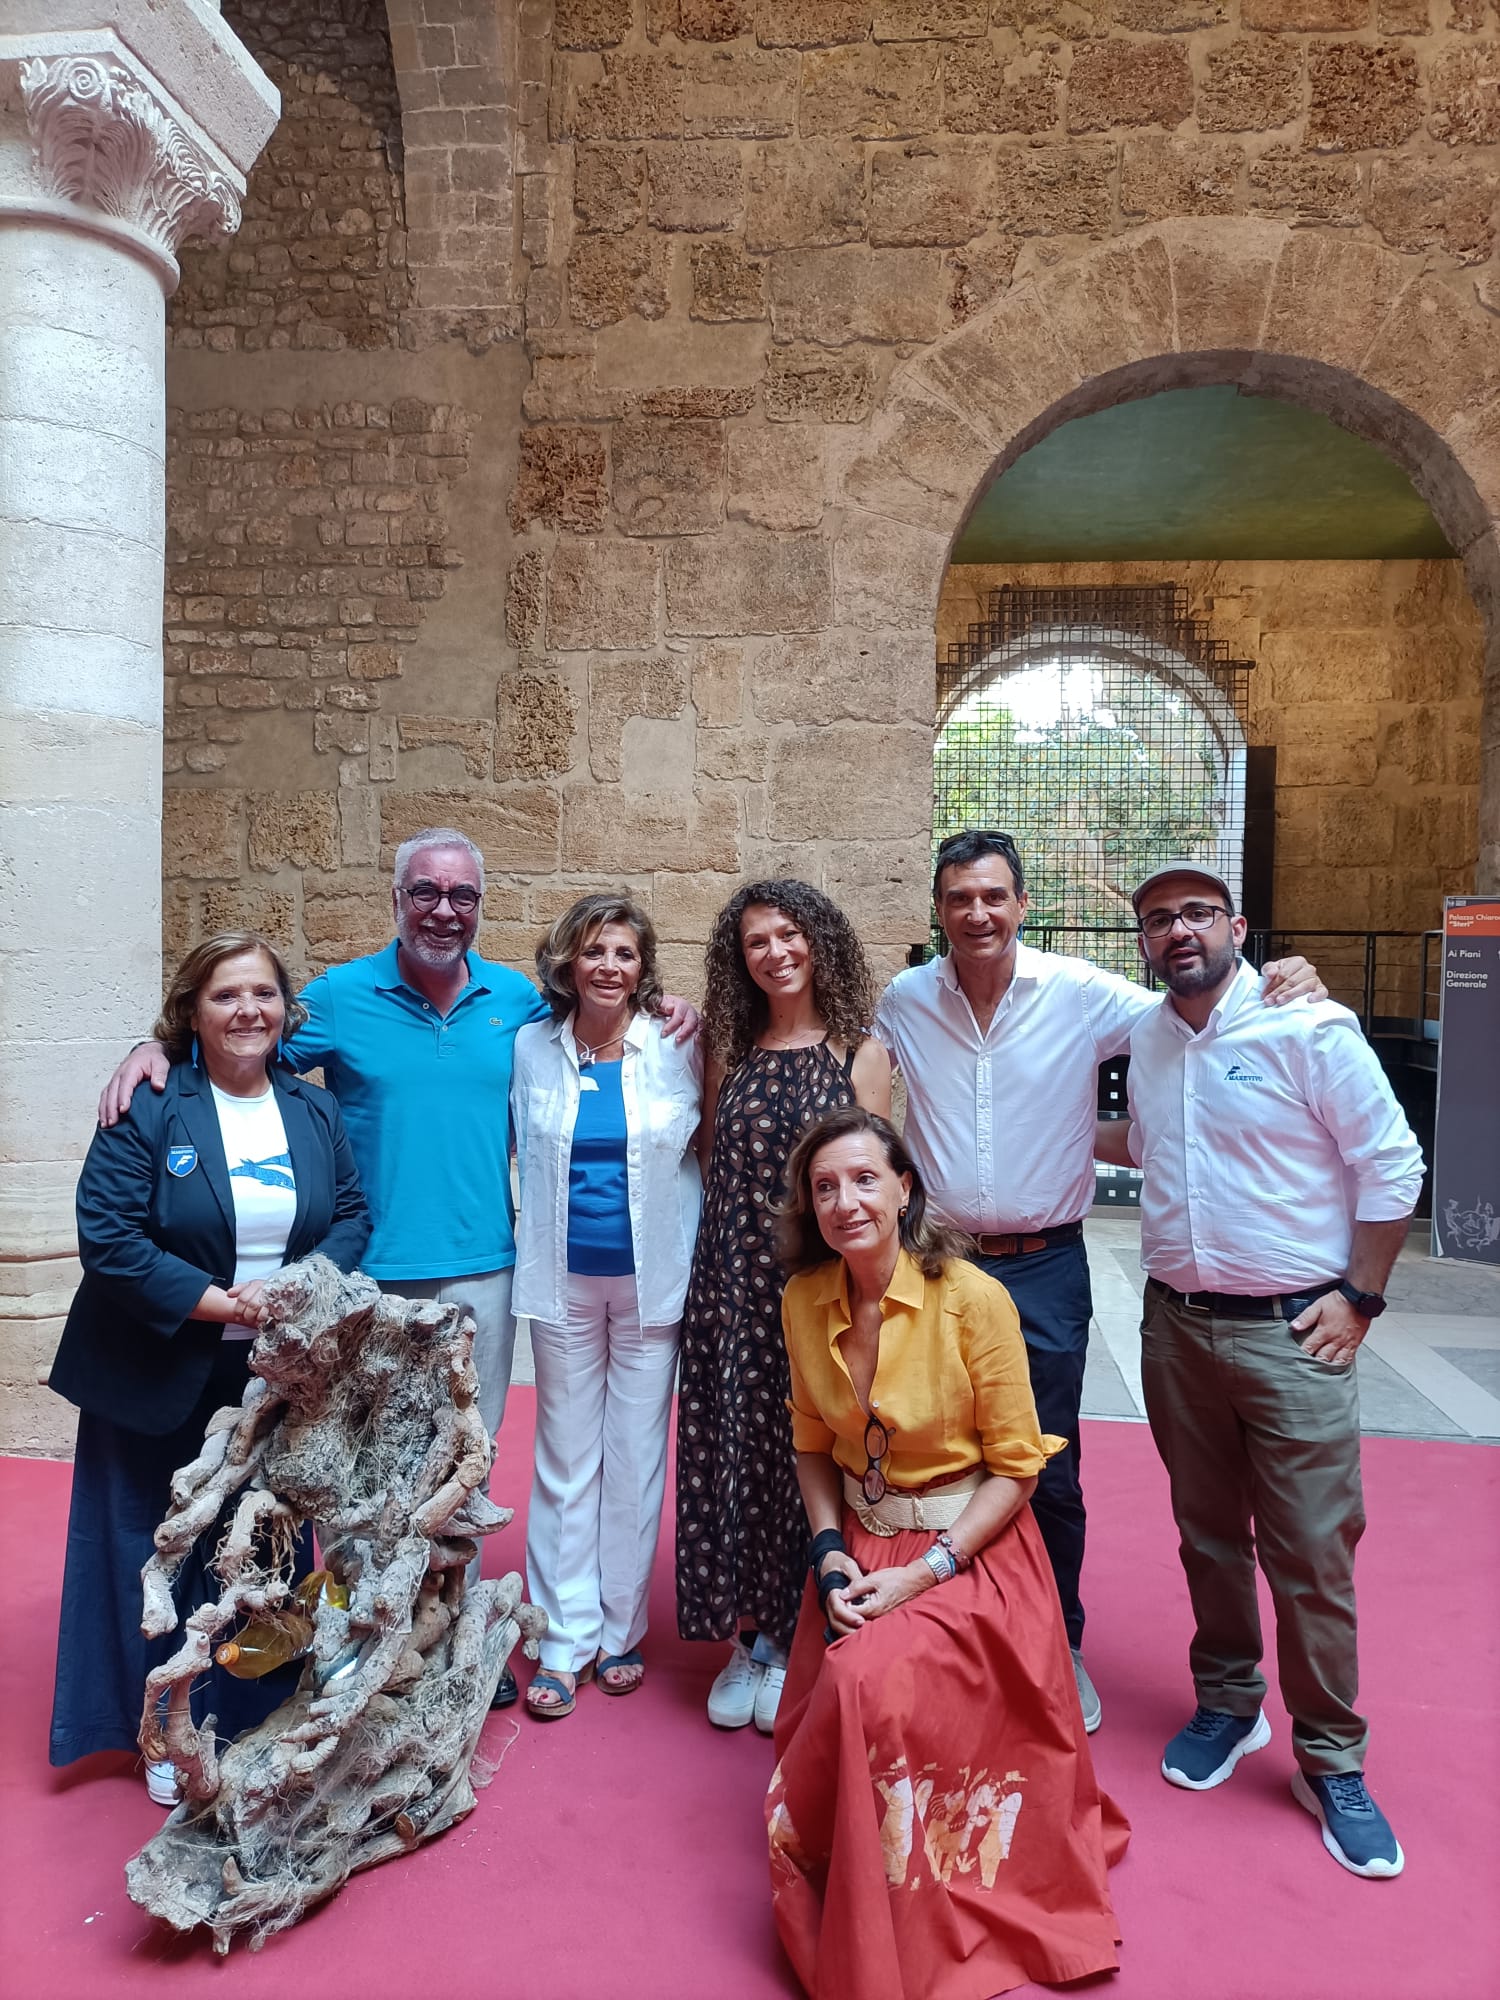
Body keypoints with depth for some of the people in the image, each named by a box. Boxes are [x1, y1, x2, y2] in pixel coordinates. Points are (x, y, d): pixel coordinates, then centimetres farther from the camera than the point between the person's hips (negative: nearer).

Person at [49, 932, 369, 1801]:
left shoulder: (316, 1111, 3)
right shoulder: (148, 1110, -11)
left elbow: (353, 1216, 3)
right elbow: (108, 1239, -16)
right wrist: (219, 1304, -20)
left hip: (278, 1373, 4)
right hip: (159, 1378, -3)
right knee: (162, 1550, 9)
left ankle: (262, 1715, 32)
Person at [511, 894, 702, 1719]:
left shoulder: (677, 1049, -5)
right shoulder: (532, 1048, 0)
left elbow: (712, 1149, 0)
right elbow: (525, 1152, 12)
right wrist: (535, 1241, 10)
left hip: (652, 1279, -1)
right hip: (564, 1279, 1)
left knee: (636, 1458, 8)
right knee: (566, 1459, 8)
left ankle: (621, 1630, 25)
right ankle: (565, 1640, 21)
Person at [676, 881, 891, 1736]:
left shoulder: (860, 1052, -2)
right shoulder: (730, 1053, 8)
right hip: (730, 1280, 3)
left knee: (803, 1452, 6)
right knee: (730, 1449, 9)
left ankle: (795, 1642, 25)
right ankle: (747, 1639, 26)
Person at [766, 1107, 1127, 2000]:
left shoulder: (972, 1299, -19)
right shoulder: (805, 1300, -3)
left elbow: (1015, 1467, -11)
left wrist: (924, 1574, -18)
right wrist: (831, 1555, -5)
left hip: (971, 1550, -4)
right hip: (860, 1548, 5)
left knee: (872, 1688, -24)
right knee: (849, 1687, -15)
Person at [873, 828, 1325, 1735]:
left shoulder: (1082, 994, -10)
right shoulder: (904, 1002, -3)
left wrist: (1283, 984, -20)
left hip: (1045, 1268, -2)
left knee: (1049, 1473, 10)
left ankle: (1060, 1645, 32)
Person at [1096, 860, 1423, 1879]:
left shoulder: (1308, 1028, -11)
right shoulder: (1146, 1038, 6)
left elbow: (1392, 1164, -9)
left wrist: (1360, 1296, -9)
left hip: (1293, 1334, -5)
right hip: (1177, 1326, 5)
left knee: (1312, 1555, 1)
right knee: (1209, 1535, 17)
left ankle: (1332, 1763, 20)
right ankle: (1228, 1706, 36)